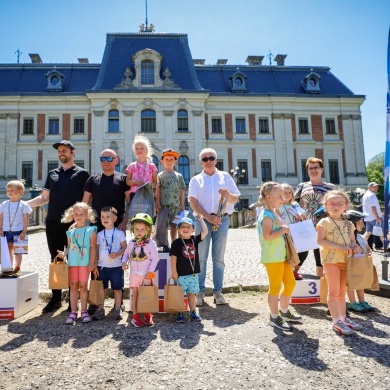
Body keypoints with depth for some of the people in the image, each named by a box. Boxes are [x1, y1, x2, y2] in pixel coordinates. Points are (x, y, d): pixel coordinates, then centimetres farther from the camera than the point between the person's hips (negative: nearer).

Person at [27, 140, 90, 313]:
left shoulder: (82, 174, 2)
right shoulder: (52, 174, 15)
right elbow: (44, 198, 16)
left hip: (73, 224, -4)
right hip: (53, 223, 4)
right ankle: (56, 298, 19)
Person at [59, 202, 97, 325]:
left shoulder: (91, 230, -2)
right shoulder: (70, 232, 10)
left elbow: (93, 247, -5)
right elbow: (69, 247, 13)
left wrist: (92, 263, -10)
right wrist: (63, 253, -8)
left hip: (85, 263, -3)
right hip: (72, 262, 3)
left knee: (83, 286, 2)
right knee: (73, 286, 7)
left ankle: (84, 311, 14)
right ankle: (73, 312, 14)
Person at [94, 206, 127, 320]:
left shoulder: (119, 233, -2)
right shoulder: (100, 234, 6)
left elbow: (125, 247, -4)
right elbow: (96, 250, 8)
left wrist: (117, 254, -22)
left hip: (116, 266, -2)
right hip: (102, 266, 2)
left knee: (117, 288, 6)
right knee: (102, 288, 10)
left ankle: (117, 310, 17)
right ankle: (100, 309, 23)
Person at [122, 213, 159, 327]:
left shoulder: (150, 243, -11)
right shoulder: (131, 242, 1)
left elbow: (155, 258, -11)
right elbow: (126, 253, 14)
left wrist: (150, 272, -14)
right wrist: (124, 262, -5)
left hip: (146, 274, -3)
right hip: (134, 273, 3)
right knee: (135, 294, 8)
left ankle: (148, 315, 20)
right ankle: (135, 316, 17)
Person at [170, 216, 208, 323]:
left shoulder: (194, 240, 3)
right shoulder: (176, 242, -8)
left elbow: (205, 232, -1)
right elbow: (173, 258, -8)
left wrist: (201, 219, 6)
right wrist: (174, 272, -10)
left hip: (193, 274, 4)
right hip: (181, 274, -4)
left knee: (192, 294, 15)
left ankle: (193, 313, 25)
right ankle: (180, 314, 17)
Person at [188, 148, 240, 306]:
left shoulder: (225, 177, 12)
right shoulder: (196, 180, 8)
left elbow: (236, 199, 11)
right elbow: (193, 202, -4)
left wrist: (229, 195, -13)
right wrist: (209, 217, -16)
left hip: (222, 220, 1)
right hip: (202, 220, -1)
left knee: (219, 258, 5)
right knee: (201, 258, 1)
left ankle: (218, 291, 12)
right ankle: (200, 291, 7)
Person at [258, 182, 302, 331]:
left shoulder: (274, 213, 15)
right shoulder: (267, 215, -16)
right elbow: (267, 235, -29)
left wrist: (286, 230, 10)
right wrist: (283, 230, -21)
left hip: (282, 255, 10)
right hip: (272, 257, -10)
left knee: (290, 283, 17)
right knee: (275, 287, 1)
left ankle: (284, 312, 33)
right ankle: (274, 317, 15)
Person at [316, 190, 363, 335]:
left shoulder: (349, 224, 11)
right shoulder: (324, 222, -8)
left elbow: (352, 240, 17)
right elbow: (320, 241, -16)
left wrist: (355, 247, -7)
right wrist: (339, 247, -22)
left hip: (346, 260, 6)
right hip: (331, 259, -6)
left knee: (342, 291, 15)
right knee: (334, 291, -2)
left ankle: (343, 318, 25)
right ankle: (336, 321, 4)